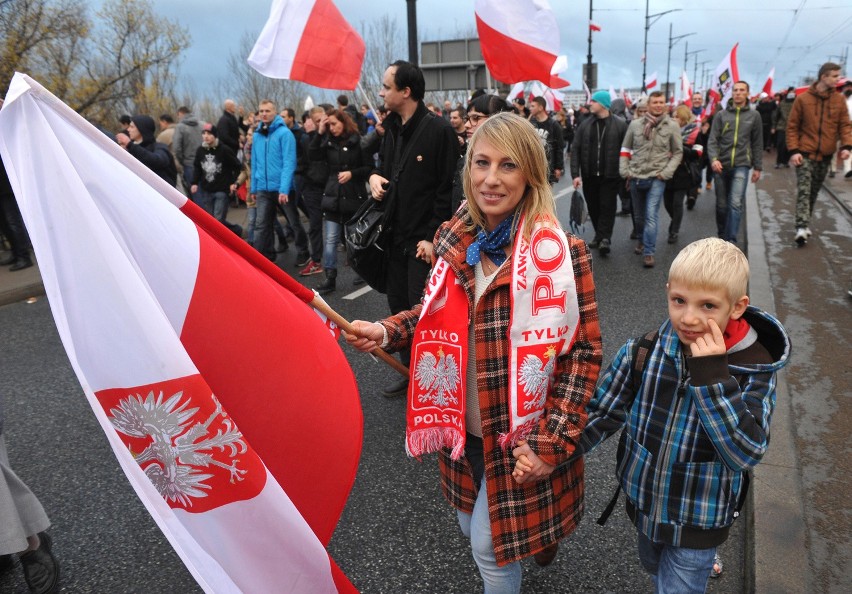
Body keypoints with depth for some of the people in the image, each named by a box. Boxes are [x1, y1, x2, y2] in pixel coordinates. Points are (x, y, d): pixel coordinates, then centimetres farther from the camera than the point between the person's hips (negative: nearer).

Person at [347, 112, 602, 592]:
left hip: (521, 435, -5)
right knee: (473, 527, 25)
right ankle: (537, 532, 56)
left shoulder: (560, 252, -18)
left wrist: (551, 441, -18)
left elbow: (583, 352, -14)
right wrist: (387, 332, -8)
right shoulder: (455, 239, -3)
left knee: (490, 544, 9)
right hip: (463, 425, 6)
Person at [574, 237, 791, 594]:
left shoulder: (755, 370, -20)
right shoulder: (644, 352, -16)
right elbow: (601, 413, -8)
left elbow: (747, 454, -28)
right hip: (644, 501, 4)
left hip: (699, 520, -3)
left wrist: (711, 375, -36)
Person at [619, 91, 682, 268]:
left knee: (651, 216, -13)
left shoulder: (672, 126, -1)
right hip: (636, 177, 3)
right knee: (638, 215, 16)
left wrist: (666, 172, -7)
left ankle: (649, 252, -9)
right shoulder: (635, 124, 2)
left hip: (656, 178, -2)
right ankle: (641, 240, 40)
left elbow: (677, 152, 5)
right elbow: (626, 149, 9)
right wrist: (625, 171, 1)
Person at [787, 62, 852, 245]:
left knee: (814, 191, 10)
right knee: (803, 190, -13)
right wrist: (794, 150, -10)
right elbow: (792, 126, 0)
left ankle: (804, 224, 21)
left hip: (825, 155, 4)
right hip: (805, 153, -4)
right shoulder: (803, 99, -2)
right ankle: (802, 227, -18)